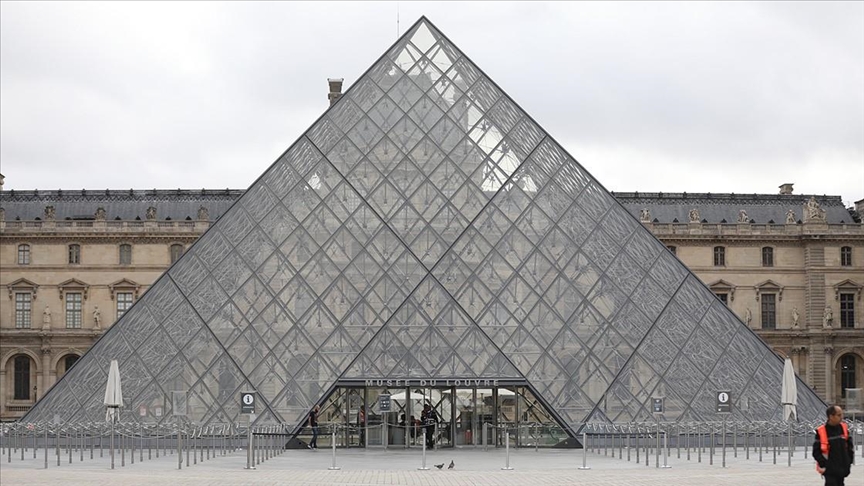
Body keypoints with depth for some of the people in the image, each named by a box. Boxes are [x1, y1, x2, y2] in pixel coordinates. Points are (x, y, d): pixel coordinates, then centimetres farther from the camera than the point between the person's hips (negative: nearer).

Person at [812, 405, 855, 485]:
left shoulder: (844, 428, 3)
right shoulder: (821, 432, -13)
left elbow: (850, 445, 14)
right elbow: (816, 452, -9)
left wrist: (849, 461, 8)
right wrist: (824, 465, -14)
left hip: (842, 469, 5)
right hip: (829, 470, -5)